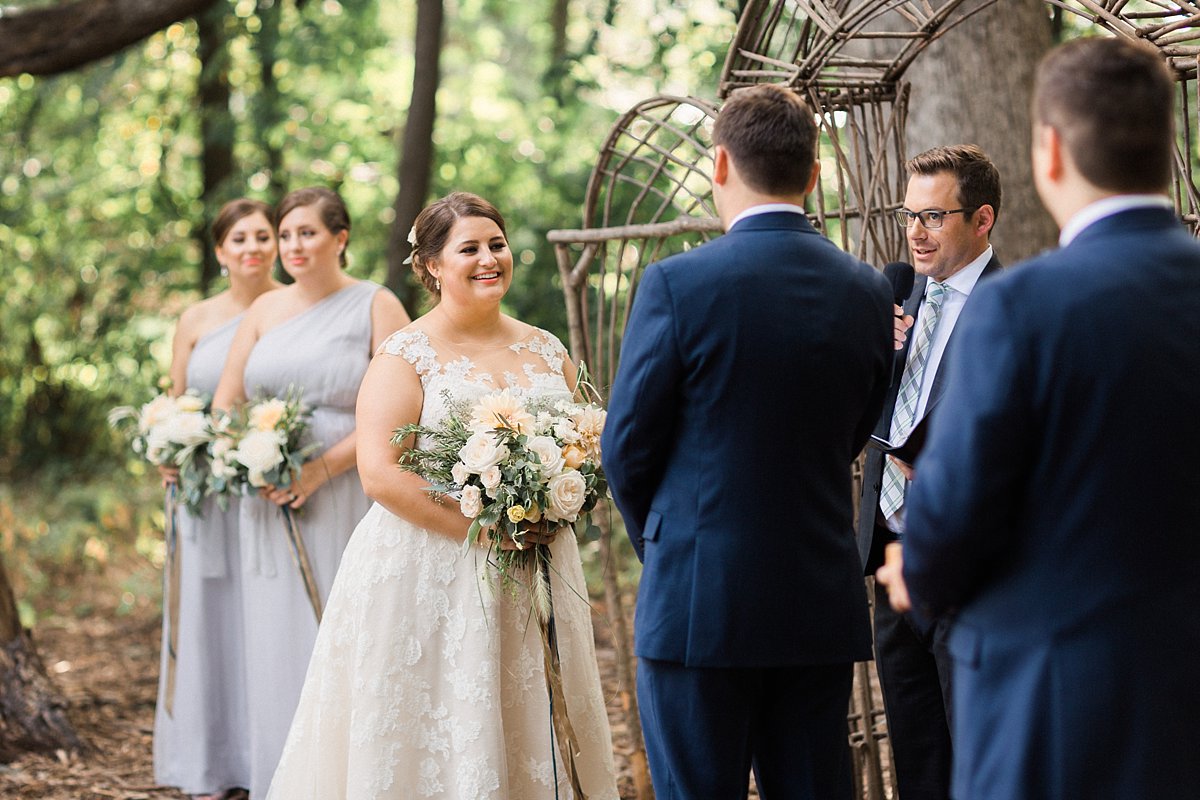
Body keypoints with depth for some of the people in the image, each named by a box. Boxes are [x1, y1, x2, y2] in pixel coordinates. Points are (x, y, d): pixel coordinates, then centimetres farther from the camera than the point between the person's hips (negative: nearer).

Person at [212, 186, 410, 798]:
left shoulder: (376, 307, -1)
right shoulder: (266, 310, 12)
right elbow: (225, 403, 13)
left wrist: (321, 469, -16)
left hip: (346, 501, -4)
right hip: (272, 504, 4)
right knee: (275, 643, 5)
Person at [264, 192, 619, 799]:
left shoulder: (546, 352, 11)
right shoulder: (405, 356, -5)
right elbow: (380, 472, -14)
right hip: (428, 576, -5)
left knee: (529, 734, 7)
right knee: (431, 741, -2)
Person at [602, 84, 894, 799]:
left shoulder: (678, 284, -12)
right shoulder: (868, 292, 3)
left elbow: (628, 446, -5)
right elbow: (850, 438, 11)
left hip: (700, 605, -4)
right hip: (824, 606, 5)